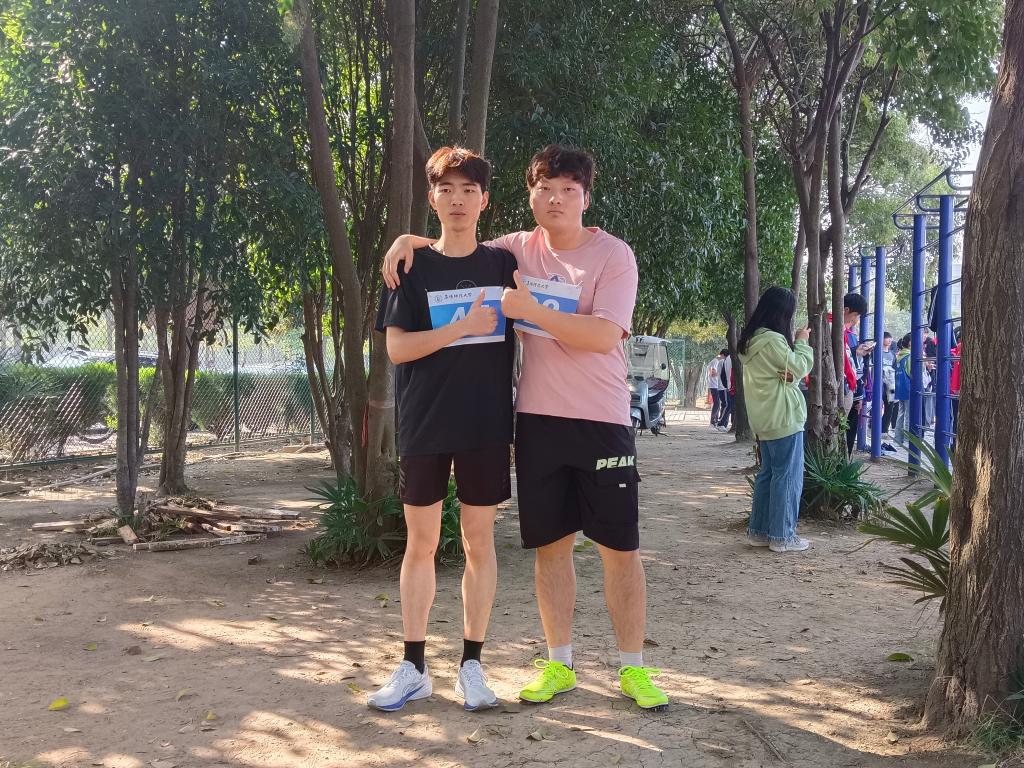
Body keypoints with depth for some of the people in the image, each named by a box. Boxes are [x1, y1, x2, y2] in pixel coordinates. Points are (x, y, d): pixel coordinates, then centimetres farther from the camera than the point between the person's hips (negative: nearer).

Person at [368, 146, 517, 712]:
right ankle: (413, 668, 15)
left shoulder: (503, 263, 7)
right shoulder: (413, 267, 2)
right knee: (421, 543, 5)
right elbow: (397, 348, -6)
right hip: (424, 426, -1)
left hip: (487, 425, 1)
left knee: (479, 542, 5)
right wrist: (464, 326, -14)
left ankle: (471, 664, 16)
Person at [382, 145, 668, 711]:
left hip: (601, 420, -3)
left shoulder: (614, 255, -6)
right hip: (537, 419, 4)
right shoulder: (517, 250, 7)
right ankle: (558, 664, 22)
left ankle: (633, 668, 15)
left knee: (620, 547, 2)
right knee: (550, 544, 9)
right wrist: (411, 240, 3)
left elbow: (603, 335, -19)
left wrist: (528, 310, -19)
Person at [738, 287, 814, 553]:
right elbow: (799, 368, -13)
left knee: (768, 473, 15)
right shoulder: (773, 339, -20)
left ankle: (758, 530, 18)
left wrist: (789, 362, -7)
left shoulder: (752, 339, 12)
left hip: (766, 418, 10)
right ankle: (782, 536, 2)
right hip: (783, 417, -10)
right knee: (788, 476, -2)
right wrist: (802, 342, 2)